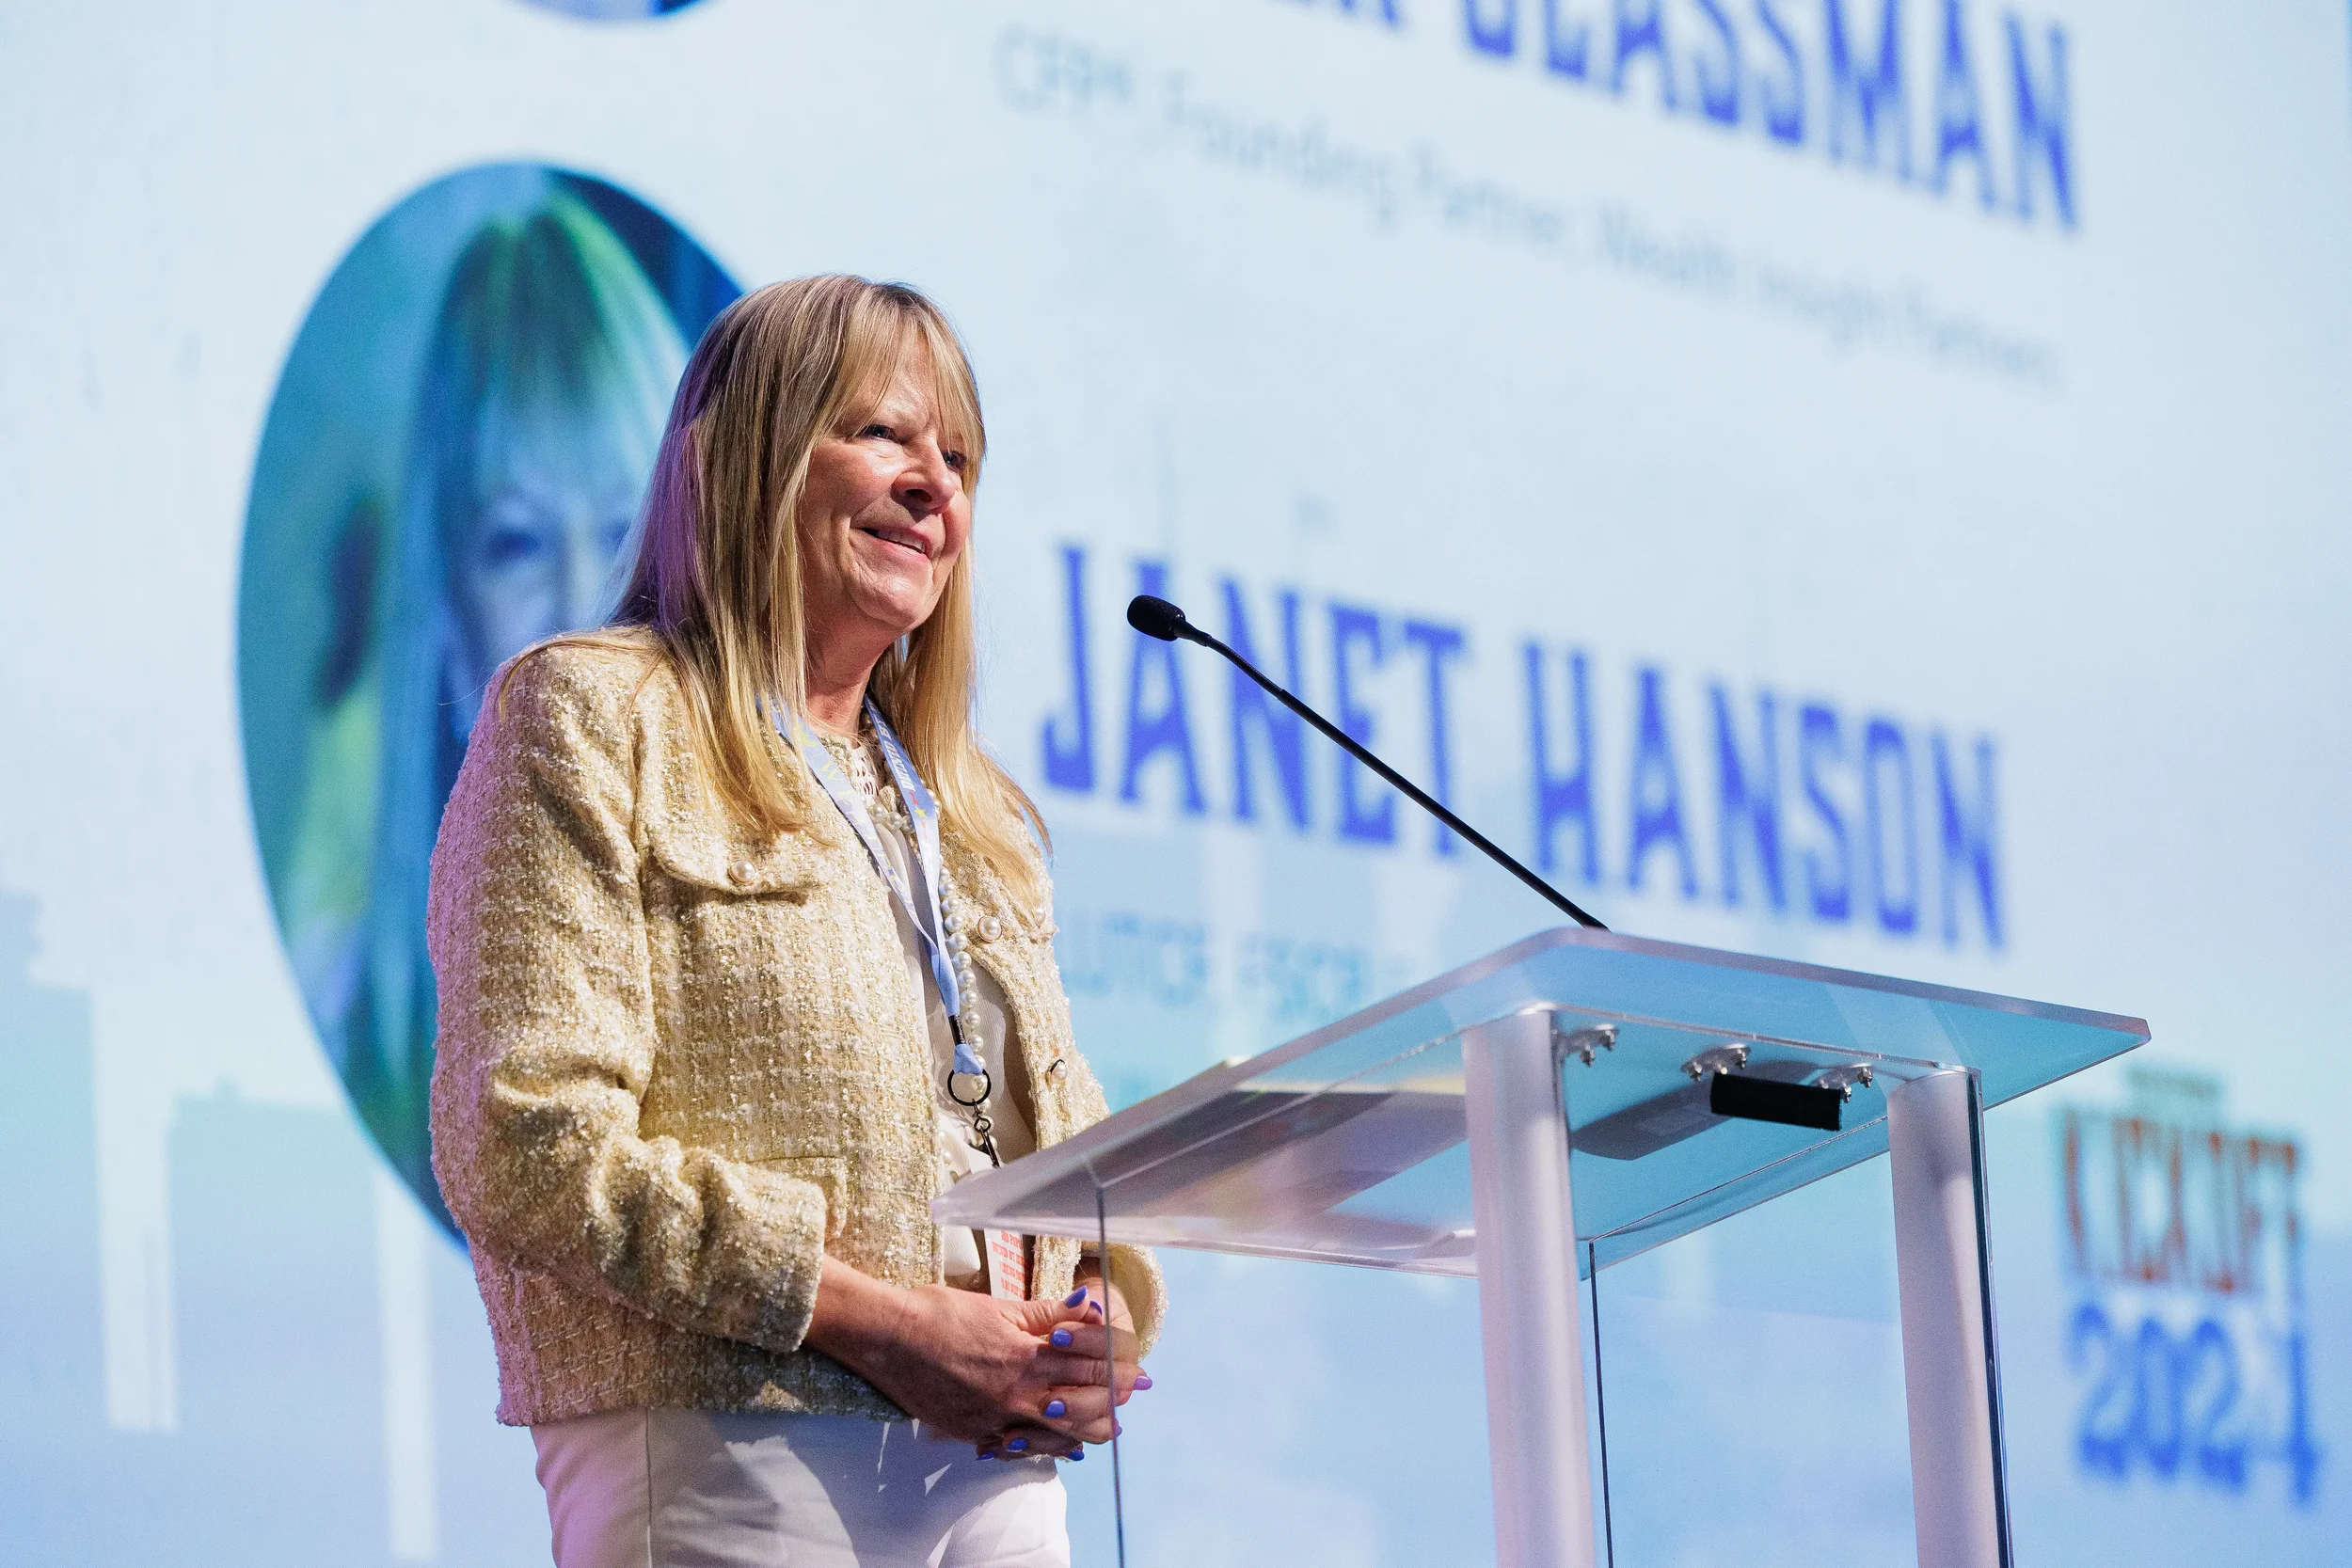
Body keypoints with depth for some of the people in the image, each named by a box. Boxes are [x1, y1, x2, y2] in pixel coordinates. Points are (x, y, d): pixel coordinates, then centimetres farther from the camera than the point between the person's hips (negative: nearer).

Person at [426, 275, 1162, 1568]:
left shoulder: (970, 810, 23)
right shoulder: (594, 716, 0)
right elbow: (527, 1151, -12)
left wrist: (1102, 1311, -2)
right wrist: (883, 1322, -15)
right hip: (725, 1456, -6)